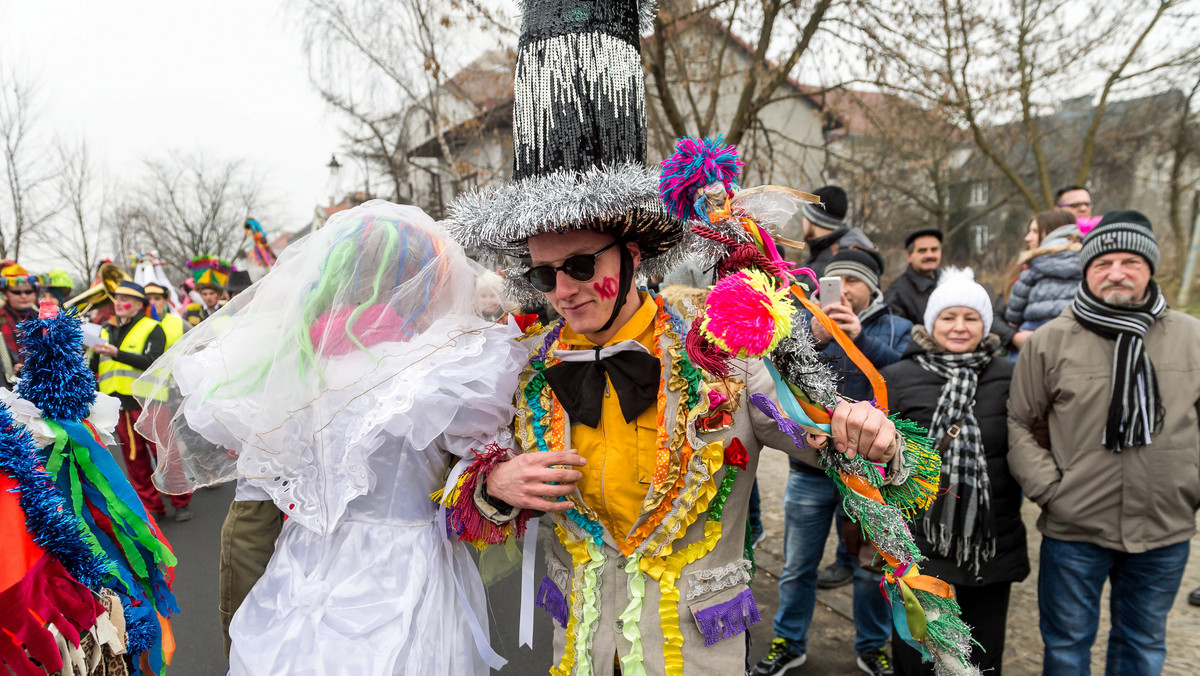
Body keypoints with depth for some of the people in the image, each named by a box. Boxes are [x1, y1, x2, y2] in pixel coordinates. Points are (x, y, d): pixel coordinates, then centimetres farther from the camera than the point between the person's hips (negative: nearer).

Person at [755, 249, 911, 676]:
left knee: (871, 568, 14)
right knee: (798, 567, 13)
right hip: (810, 469, 1)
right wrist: (814, 341, -28)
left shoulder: (897, 329, 2)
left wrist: (861, 337, -28)